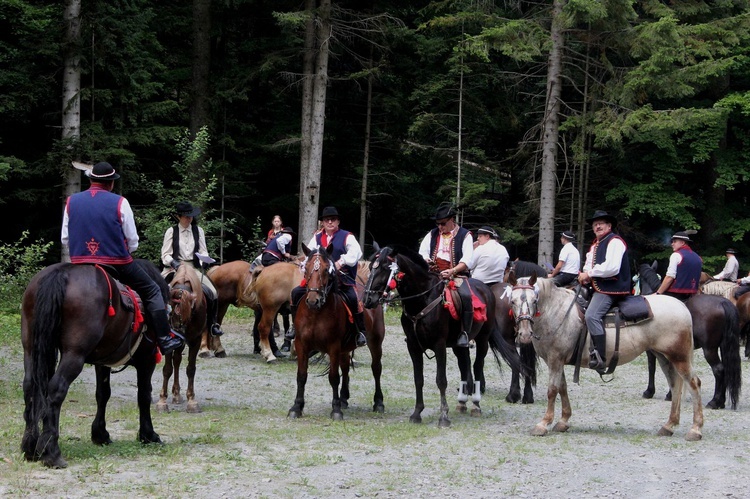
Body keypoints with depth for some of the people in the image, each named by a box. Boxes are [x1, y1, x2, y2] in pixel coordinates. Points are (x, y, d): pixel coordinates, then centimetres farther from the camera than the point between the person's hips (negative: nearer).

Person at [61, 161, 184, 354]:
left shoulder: (71, 202, 3)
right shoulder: (119, 203, -7)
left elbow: (65, 238, 5)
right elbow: (133, 240, -3)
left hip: (79, 264, 3)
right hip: (118, 264, -3)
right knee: (152, 291, 11)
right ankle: (165, 338, 7)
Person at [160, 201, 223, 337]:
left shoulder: (198, 231, 11)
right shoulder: (171, 232, 5)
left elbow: (203, 251, 9)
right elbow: (165, 255, 2)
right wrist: (174, 263, -17)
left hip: (194, 268, 2)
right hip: (174, 268, -2)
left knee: (212, 293, -14)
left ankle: (213, 324, 4)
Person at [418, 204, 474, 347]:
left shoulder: (464, 235, 3)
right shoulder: (432, 235, 16)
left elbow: (467, 260, -7)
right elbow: (422, 253, 17)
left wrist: (452, 271, -23)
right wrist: (426, 261, -8)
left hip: (457, 275, -4)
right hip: (433, 275, 4)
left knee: (466, 296, -32)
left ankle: (464, 332, -23)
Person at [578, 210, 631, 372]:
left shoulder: (615, 242, -9)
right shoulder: (595, 245, 22)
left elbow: (612, 267, -22)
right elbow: (589, 265, 24)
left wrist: (589, 274, -13)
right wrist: (584, 275, 0)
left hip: (610, 288, -11)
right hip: (597, 287, 11)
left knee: (591, 316, -27)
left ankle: (600, 358, -31)